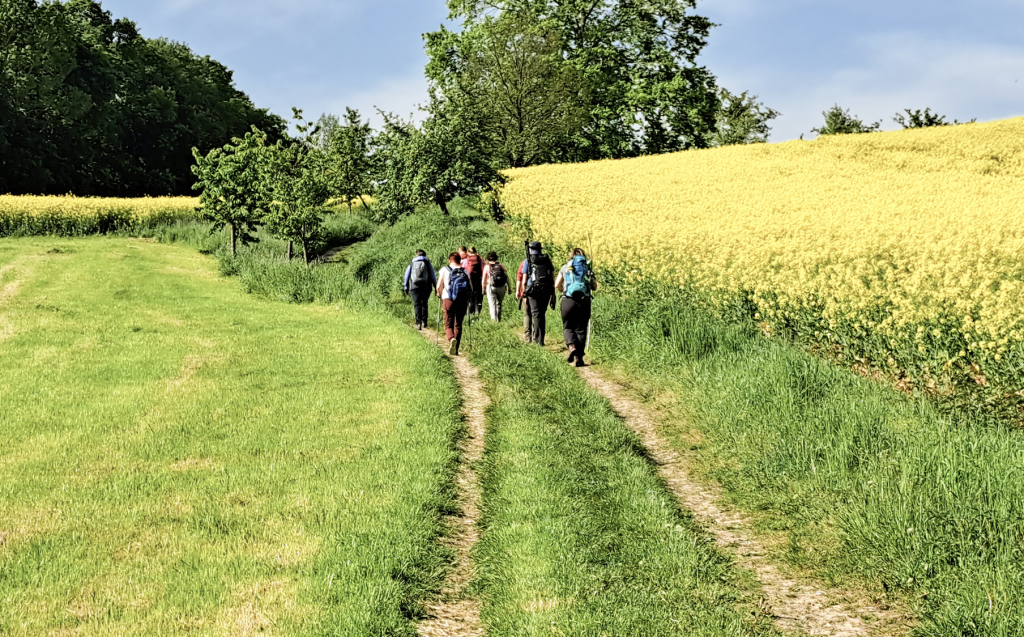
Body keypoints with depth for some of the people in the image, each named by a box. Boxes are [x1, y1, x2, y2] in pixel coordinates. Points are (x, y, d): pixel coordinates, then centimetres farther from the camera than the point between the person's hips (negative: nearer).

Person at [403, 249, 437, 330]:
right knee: (424, 304, 13)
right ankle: (424, 321, 9)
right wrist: (436, 287, 11)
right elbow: (433, 276, 8)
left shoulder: (411, 264, 14)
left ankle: (418, 323, -12)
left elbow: (406, 276, 15)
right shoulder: (428, 264, 11)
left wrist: (405, 288, 20)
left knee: (417, 305, -2)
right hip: (426, 287, 0)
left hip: (415, 287, 0)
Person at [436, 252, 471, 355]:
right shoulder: (465, 272, 8)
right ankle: (456, 350, 9)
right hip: (462, 300, 2)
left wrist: (440, 295, 19)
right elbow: (470, 288, 5)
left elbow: (439, 286, 1)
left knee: (448, 324, 4)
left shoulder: (444, 270, 4)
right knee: (458, 325, 12)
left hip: (448, 300, -2)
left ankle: (451, 339, -27)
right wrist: (468, 300, 20)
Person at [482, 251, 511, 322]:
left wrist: (483, 290, 11)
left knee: (492, 304, -3)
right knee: (499, 303, 17)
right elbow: (507, 277, 6)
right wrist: (509, 288, 9)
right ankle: (499, 319, 22)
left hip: (491, 287, -3)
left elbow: (484, 280, 3)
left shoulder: (487, 267, 5)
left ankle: (494, 318, -16)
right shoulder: (501, 265, 10)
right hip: (502, 287, 3)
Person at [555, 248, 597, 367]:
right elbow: (595, 287, 15)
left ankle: (572, 347, -18)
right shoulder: (588, 268, 13)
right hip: (584, 302, 1)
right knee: (581, 330, 7)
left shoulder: (565, 267, 11)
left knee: (568, 327, 11)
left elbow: (557, 285, 13)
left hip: (568, 300, -1)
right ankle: (579, 358, 2)